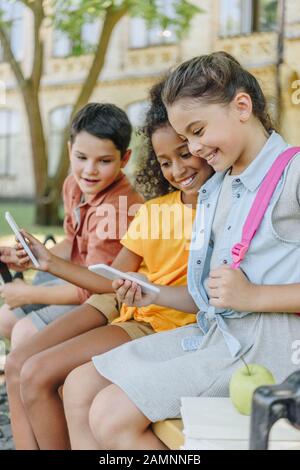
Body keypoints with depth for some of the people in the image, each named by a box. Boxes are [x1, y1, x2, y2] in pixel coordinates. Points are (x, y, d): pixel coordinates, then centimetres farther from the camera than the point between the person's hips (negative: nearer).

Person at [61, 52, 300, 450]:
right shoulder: (212, 191, 19)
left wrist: (253, 295, -20)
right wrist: (153, 295, 5)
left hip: (265, 340, -9)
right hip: (211, 332, 9)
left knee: (112, 417, -19)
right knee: (79, 387, 3)